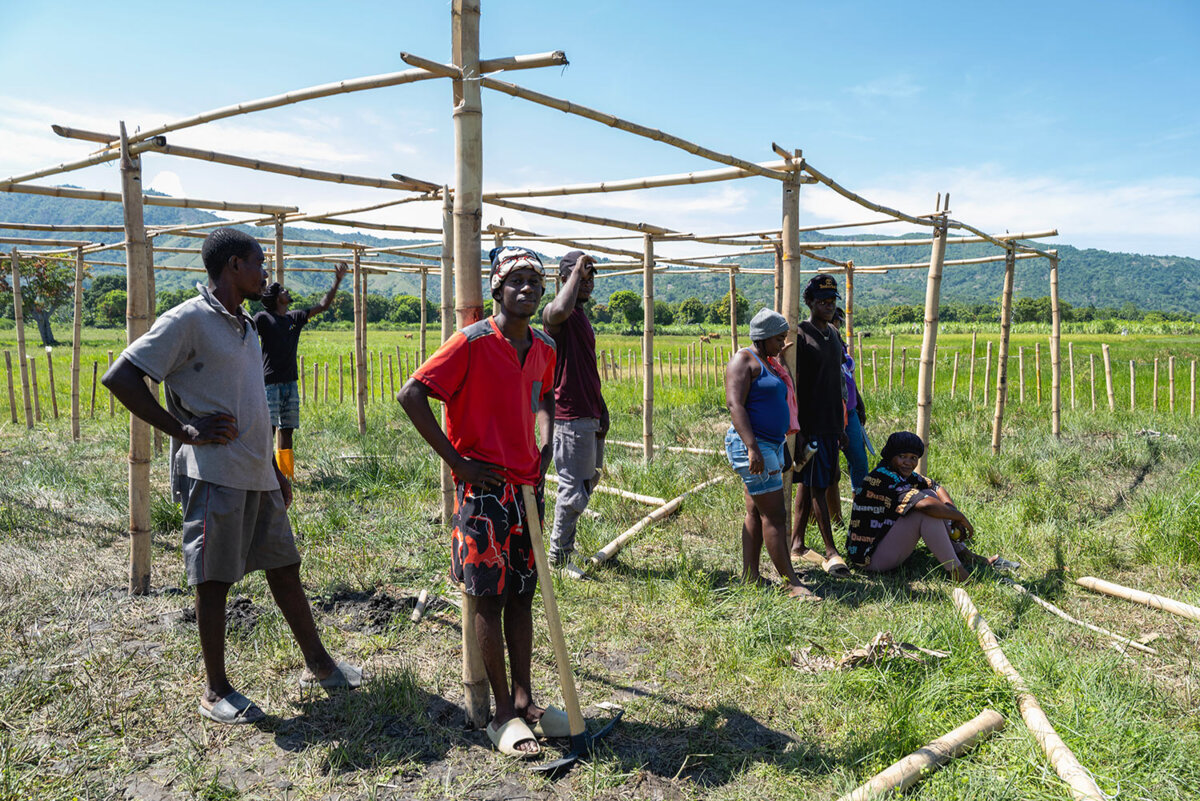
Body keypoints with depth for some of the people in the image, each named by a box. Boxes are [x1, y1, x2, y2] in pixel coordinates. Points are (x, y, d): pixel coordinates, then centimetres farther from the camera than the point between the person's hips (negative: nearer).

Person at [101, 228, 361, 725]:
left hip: (257, 475, 8)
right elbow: (120, 377, -14)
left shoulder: (245, 327, 17)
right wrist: (185, 430, -15)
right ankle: (216, 691, 17)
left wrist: (275, 470, 21)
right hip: (214, 474, -8)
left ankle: (318, 665, 26)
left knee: (284, 567, 14)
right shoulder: (189, 320, -9)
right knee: (214, 581, 2)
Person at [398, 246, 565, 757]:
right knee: (489, 599, 2)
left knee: (522, 595, 13)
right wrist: (457, 461, -14)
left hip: (527, 486, 7)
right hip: (484, 487, -6)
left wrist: (544, 454, 12)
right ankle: (503, 714, 14)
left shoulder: (544, 348, 8)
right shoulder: (473, 342, -13)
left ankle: (523, 699, 27)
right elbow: (411, 395, -16)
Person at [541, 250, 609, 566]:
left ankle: (565, 548, 30)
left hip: (590, 416, 10)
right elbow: (559, 310, -40)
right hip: (570, 415, -10)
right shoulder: (557, 315, -12)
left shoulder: (582, 317, 19)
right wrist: (577, 270, -25)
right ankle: (558, 554, 10)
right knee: (574, 489, -4)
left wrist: (602, 409, 21)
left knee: (588, 481, 18)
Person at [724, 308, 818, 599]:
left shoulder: (768, 364, 19)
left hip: (770, 445, 10)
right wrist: (752, 447, -28)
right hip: (752, 446, -10)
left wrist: (781, 453, 24)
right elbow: (734, 404, -20)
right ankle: (792, 584, -5)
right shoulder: (744, 360, -10)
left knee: (756, 512, 10)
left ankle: (750, 575, 15)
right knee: (774, 514, -9)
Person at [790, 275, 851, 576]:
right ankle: (830, 551, 1)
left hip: (830, 424, 8)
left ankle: (797, 543, 21)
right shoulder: (800, 335, -10)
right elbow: (792, 385, -13)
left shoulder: (833, 334, 15)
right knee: (816, 486, -4)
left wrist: (841, 425, 20)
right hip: (810, 424, -8)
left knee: (809, 483, 12)